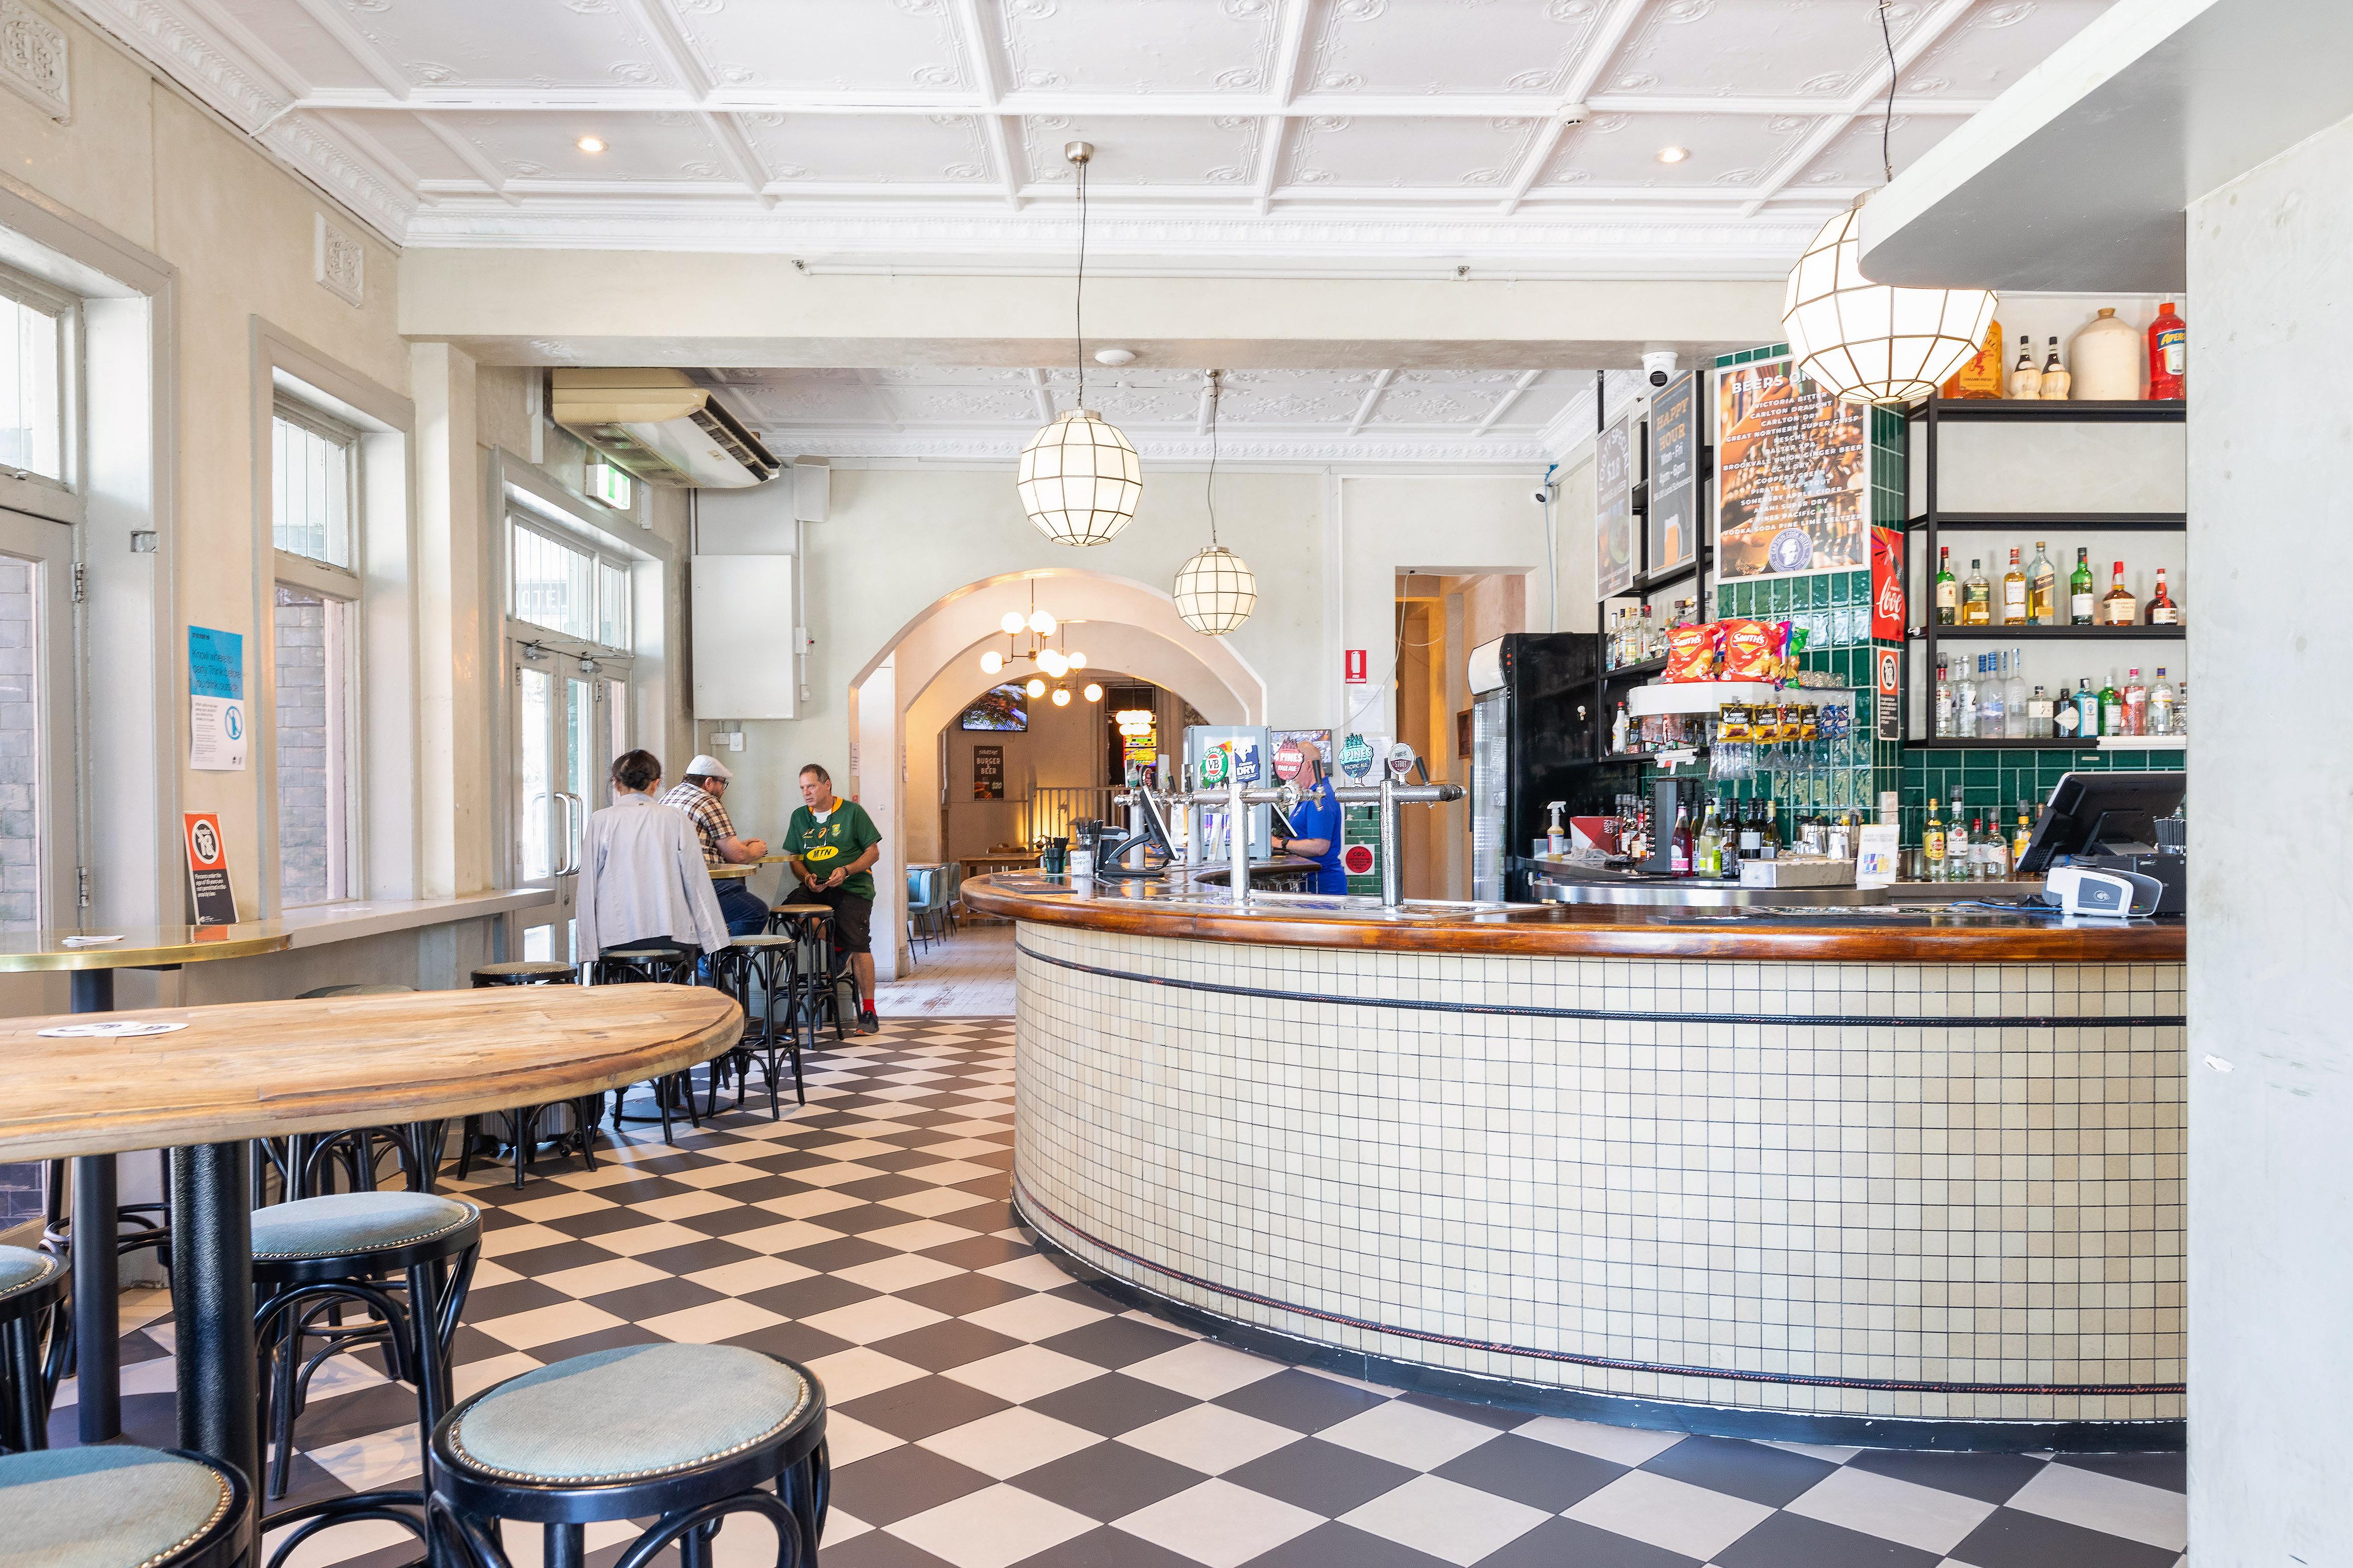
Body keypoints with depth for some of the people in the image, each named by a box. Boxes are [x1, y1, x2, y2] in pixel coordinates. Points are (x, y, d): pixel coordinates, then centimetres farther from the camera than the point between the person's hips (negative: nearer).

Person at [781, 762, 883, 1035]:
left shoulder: (852, 812, 1)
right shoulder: (799, 817, 14)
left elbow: (873, 852, 1)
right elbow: (794, 858, 13)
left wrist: (846, 871, -15)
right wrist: (807, 877, -9)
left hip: (853, 887, -4)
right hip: (816, 888, 4)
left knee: (858, 945, -20)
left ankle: (868, 1012, -10)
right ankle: (838, 948, -1)